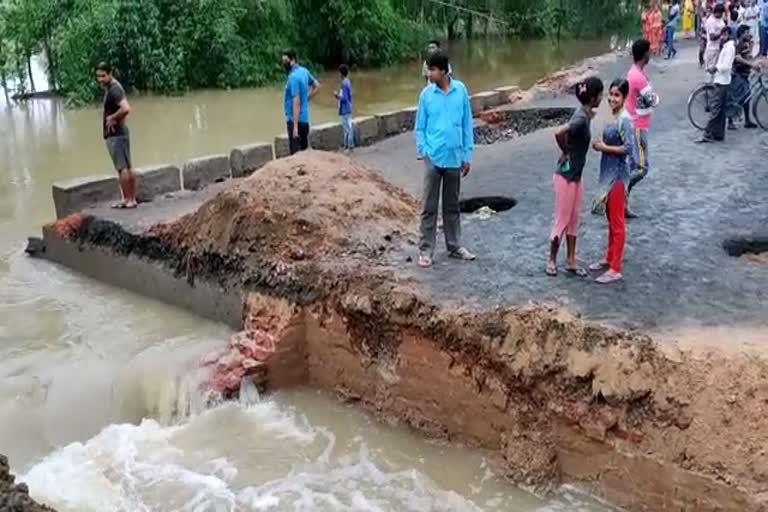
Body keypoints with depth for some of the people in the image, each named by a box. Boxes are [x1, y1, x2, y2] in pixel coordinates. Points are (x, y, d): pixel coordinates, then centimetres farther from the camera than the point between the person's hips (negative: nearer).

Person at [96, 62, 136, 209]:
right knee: (127, 167, 11)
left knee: (122, 168, -8)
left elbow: (126, 109, -31)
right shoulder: (110, 87, 15)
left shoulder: (114, 89, -16)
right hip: (118, 133, 10)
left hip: (116, 135, -10)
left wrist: (112, 118, -17)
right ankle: (131, 199, 16)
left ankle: (128, 200, -5)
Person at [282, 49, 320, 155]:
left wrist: (295, 127, -24)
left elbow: (296, 102, -23)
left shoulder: (293, 77, -18)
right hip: (304, 118, 9)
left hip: (295, 120, -9)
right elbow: (317, 86, 21)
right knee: (304, 150, 14)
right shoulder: (304, 71, 7)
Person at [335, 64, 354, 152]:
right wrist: (339, 94, 9)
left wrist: (337, 95, -8)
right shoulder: (347, 82, 10)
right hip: (346, 109, 10)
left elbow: (344, 98, -21)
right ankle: (346, 144, 25)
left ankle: (350, 146, 0)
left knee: (348, 128, -4)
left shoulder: (344, 83, -20)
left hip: (346, 110, -10)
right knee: (346, 127, 16)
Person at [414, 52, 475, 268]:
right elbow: (420, 127, 2)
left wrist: (467, 155, 3)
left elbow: (467, 124, 3)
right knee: (429, 207, 2)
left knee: (452, 205, 13)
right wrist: (423, 151, -10)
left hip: (454, 158, 1)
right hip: (433, 158, -1)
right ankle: (426, 250, 8)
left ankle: (454, 246, 24)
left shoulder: (460, 90, -1)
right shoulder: (426, 94, -3)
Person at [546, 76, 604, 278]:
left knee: (574, 219, 14)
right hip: (566, 177, -9)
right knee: (562, 220, 3)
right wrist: (565, 152, -21)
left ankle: (571, 261, 24)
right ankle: (552, 260, 17)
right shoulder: (581, 118, -24)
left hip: (576, 176, 9)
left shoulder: (585, 115, 4)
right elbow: (559, 133, -37)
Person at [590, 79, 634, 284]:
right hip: (609, 174, 9)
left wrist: (604, 147, -18)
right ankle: (609, 258, 32)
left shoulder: (625, 120, -19)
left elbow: (628, 148, -25)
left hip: (618, 175, -9)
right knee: (611, 219, 19)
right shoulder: (614, 117, 9)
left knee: (617, 222, -2)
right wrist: (602, 144, 1)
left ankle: (615, 269, 4)